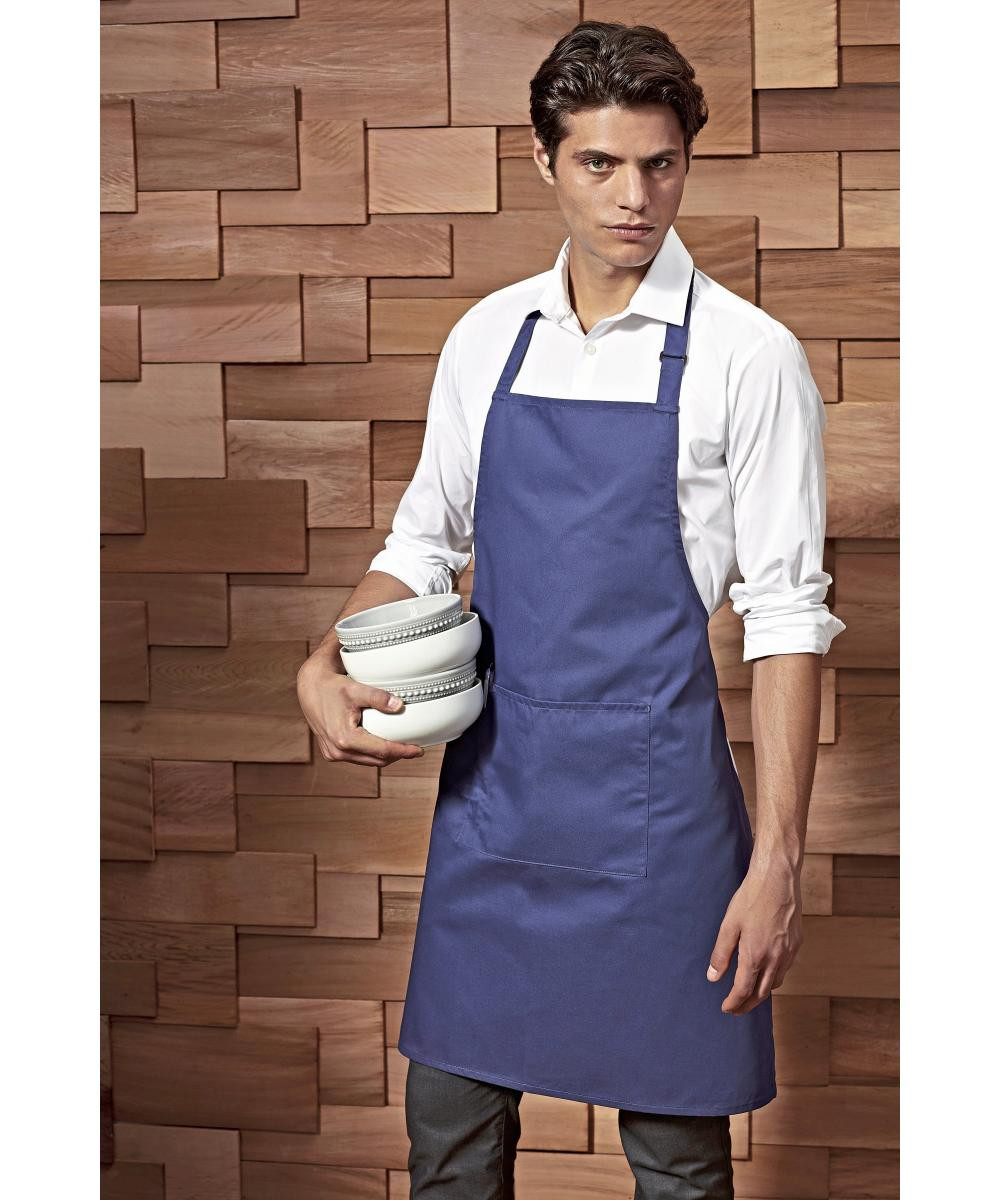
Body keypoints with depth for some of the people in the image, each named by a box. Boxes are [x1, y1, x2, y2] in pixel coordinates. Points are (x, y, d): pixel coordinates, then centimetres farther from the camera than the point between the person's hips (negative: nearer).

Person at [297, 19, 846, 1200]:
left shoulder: (745, 356, -9)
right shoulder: (487, 338, 6)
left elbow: (787, 615, -9)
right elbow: (424, 542, 15)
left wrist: (779, 858, -13)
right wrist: (325, 669, -3)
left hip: (654, 791, -4)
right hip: (492, 781, 4)